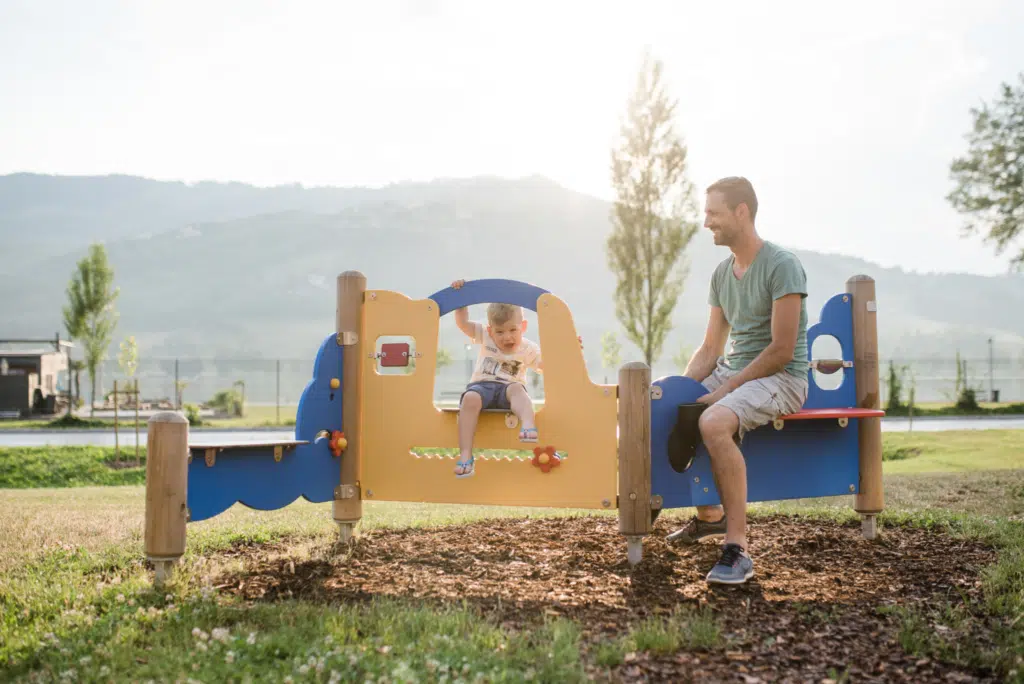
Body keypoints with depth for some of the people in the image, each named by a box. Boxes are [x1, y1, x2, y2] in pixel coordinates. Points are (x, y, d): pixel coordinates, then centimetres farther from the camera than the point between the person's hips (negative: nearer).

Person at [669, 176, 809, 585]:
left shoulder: (782, 266, -13)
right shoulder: (722, 273, 12)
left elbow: (781, 350, -18)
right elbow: (710, 348, 12)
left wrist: (726, 389, -19)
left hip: (780, 378, -9)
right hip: (732, 371, 9)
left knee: (714, 422, -36)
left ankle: (737, 548, -30)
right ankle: (707, 515, 17)